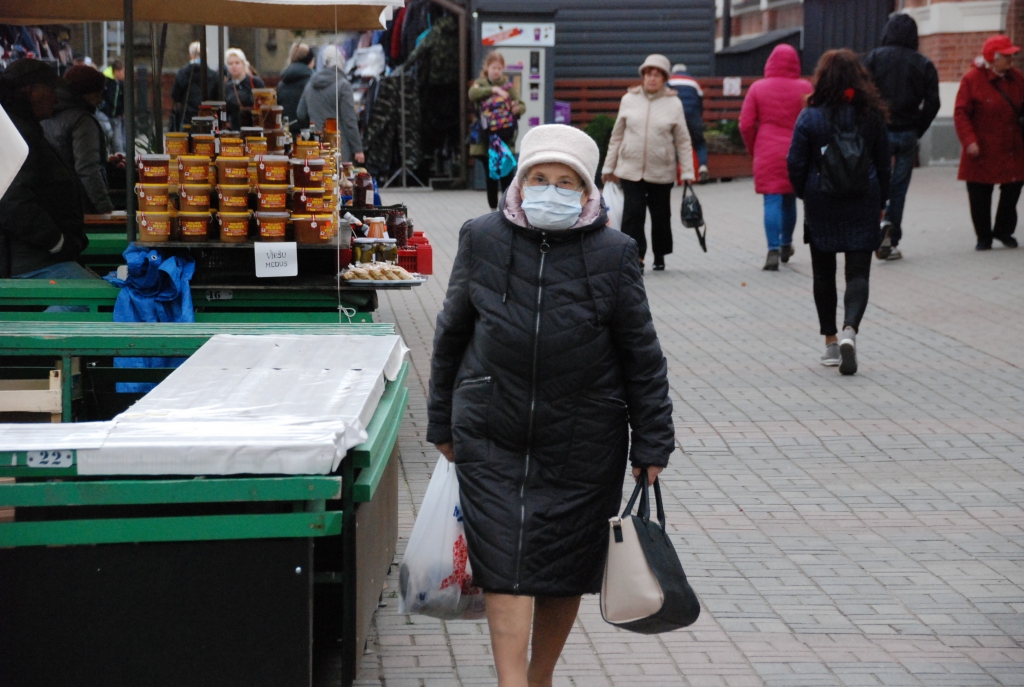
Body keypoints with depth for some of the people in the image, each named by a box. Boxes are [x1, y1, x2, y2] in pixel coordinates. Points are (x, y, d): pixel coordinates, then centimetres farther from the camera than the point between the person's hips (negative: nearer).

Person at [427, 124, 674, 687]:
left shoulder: (612, 253, -3)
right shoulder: (483, 241, 0)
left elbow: (642, 355, 2)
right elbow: (451, 334, 11)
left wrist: (651, 445, 1)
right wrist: (443, 423, 14)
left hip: (582, 445, 0)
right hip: (492, 437, 0)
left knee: (566, 567, 9)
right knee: (506, 562, -9)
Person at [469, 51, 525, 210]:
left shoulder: (508, 84, 6)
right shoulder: (480, 83, 5)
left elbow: (522, 106, 3)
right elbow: (472, 93, -18)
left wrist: (518, 108, -22)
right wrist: (493, 90, -31)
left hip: (505, 137, -1)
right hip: (486, 137, 1)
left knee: (507, 173, -7)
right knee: (491, 175, 6)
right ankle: (493, 210, 14)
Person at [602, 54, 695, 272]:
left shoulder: (673, 104, 0)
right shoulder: (629, 100, 3)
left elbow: (683, 141, 3)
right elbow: (617, 136, 10)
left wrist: (688, 172, -1)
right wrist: (609, 167, 11)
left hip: (661, 171, 0)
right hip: (631, 170, 0)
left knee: (660, 215, 10)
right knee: (633, 213, -10)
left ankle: (660, 255, 28)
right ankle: (637, 257, -8)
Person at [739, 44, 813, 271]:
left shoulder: (758, 88, -2)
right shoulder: (805, 88, -2)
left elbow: (746, 125, -3)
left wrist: (753, 149, 13)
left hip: (767, 154, -1)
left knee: (772, 201, -3)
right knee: (789, 199, 17)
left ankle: (773, 250, -16)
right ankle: (786, 246, 32)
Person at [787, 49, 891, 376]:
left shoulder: (810, 117, -8)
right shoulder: (871, 115, -2)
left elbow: (796, 163, -7)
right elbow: (883, 163, 5)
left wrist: (805, 195, 10)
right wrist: (881, 203, 16)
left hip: (821, 205, 0)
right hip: (862, 207, 1)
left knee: (824, 273, 13)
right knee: (858, 272, 0)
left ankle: (831, 341, 17)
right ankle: (850, 330, -23)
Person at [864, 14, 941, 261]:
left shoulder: (874, 58, -2)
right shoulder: (924, 64, 4)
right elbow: (932, 103, -1)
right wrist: (917, 131, 8)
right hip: (907, 135, 2)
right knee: (899, 187, 8)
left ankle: (881, 219, -20)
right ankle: (891, 243, 8)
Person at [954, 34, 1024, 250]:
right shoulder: (972, 79, -11)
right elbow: (961, 113, -12)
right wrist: (969, 141, -22)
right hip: (982, 150, -4)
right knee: (980, 196, 1)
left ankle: (1004, 231, 27)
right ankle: (983, 237, 16)